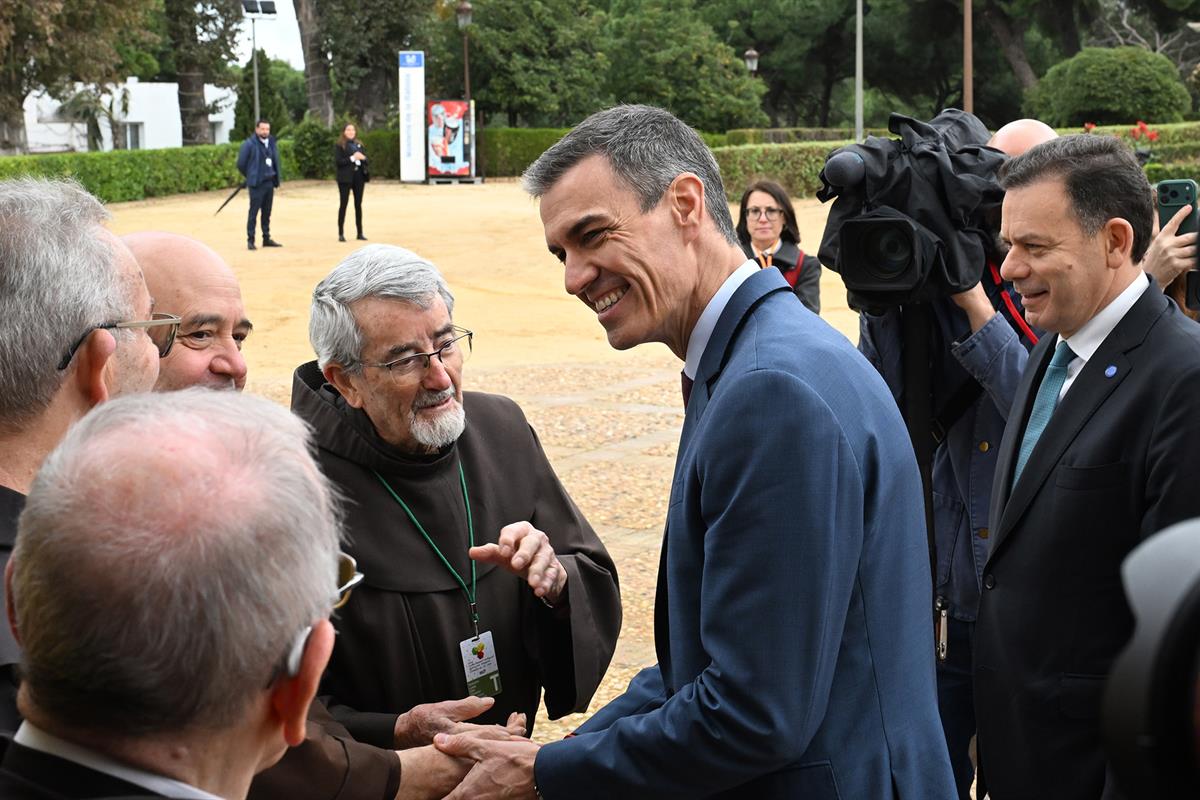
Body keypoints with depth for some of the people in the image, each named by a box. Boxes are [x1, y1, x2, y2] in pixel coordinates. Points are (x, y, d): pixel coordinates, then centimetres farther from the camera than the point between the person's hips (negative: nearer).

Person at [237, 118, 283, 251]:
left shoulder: (271, 143, 9)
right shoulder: (249, 144, -10)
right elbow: (241, 164, -5)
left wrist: (276, 178, 11)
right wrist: (250, 177, 6)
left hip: (270, 183, 6)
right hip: (256, 184, -6)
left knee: (267, 212, 12)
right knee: (253, 212, -5)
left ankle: (267, 238, 20)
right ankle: (250, 240, -2)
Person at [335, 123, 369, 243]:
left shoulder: (359, 145, 15)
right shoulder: (339, 146, -1)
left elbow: (366, 160, 14)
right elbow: (337, 162, -11)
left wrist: (362, 158, -9)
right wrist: (352, 158, -18)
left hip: (359, 176, 5)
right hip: (345, 178, -5)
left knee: (358, 204, 7)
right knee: (343, 204, -3)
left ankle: (360, 233, 11)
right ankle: (341, 234, -1)